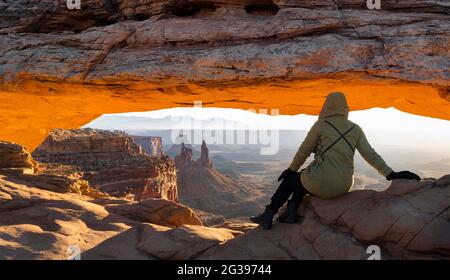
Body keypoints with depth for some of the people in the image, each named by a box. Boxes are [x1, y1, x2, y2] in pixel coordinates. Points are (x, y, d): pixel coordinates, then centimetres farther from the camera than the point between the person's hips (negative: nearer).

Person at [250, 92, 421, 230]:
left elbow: (304, 151, 0)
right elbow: (370, 155, -1)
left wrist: (291, 170, 13)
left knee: (289, 180, 25)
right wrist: (391, 175, 2)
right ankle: (291, 213, 20)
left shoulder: (320, 125, -7)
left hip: (321, 182, -5)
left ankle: (268, 216, 27)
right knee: (301, 181, 32)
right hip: (343, 186, 6)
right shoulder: (355, 129, 5)